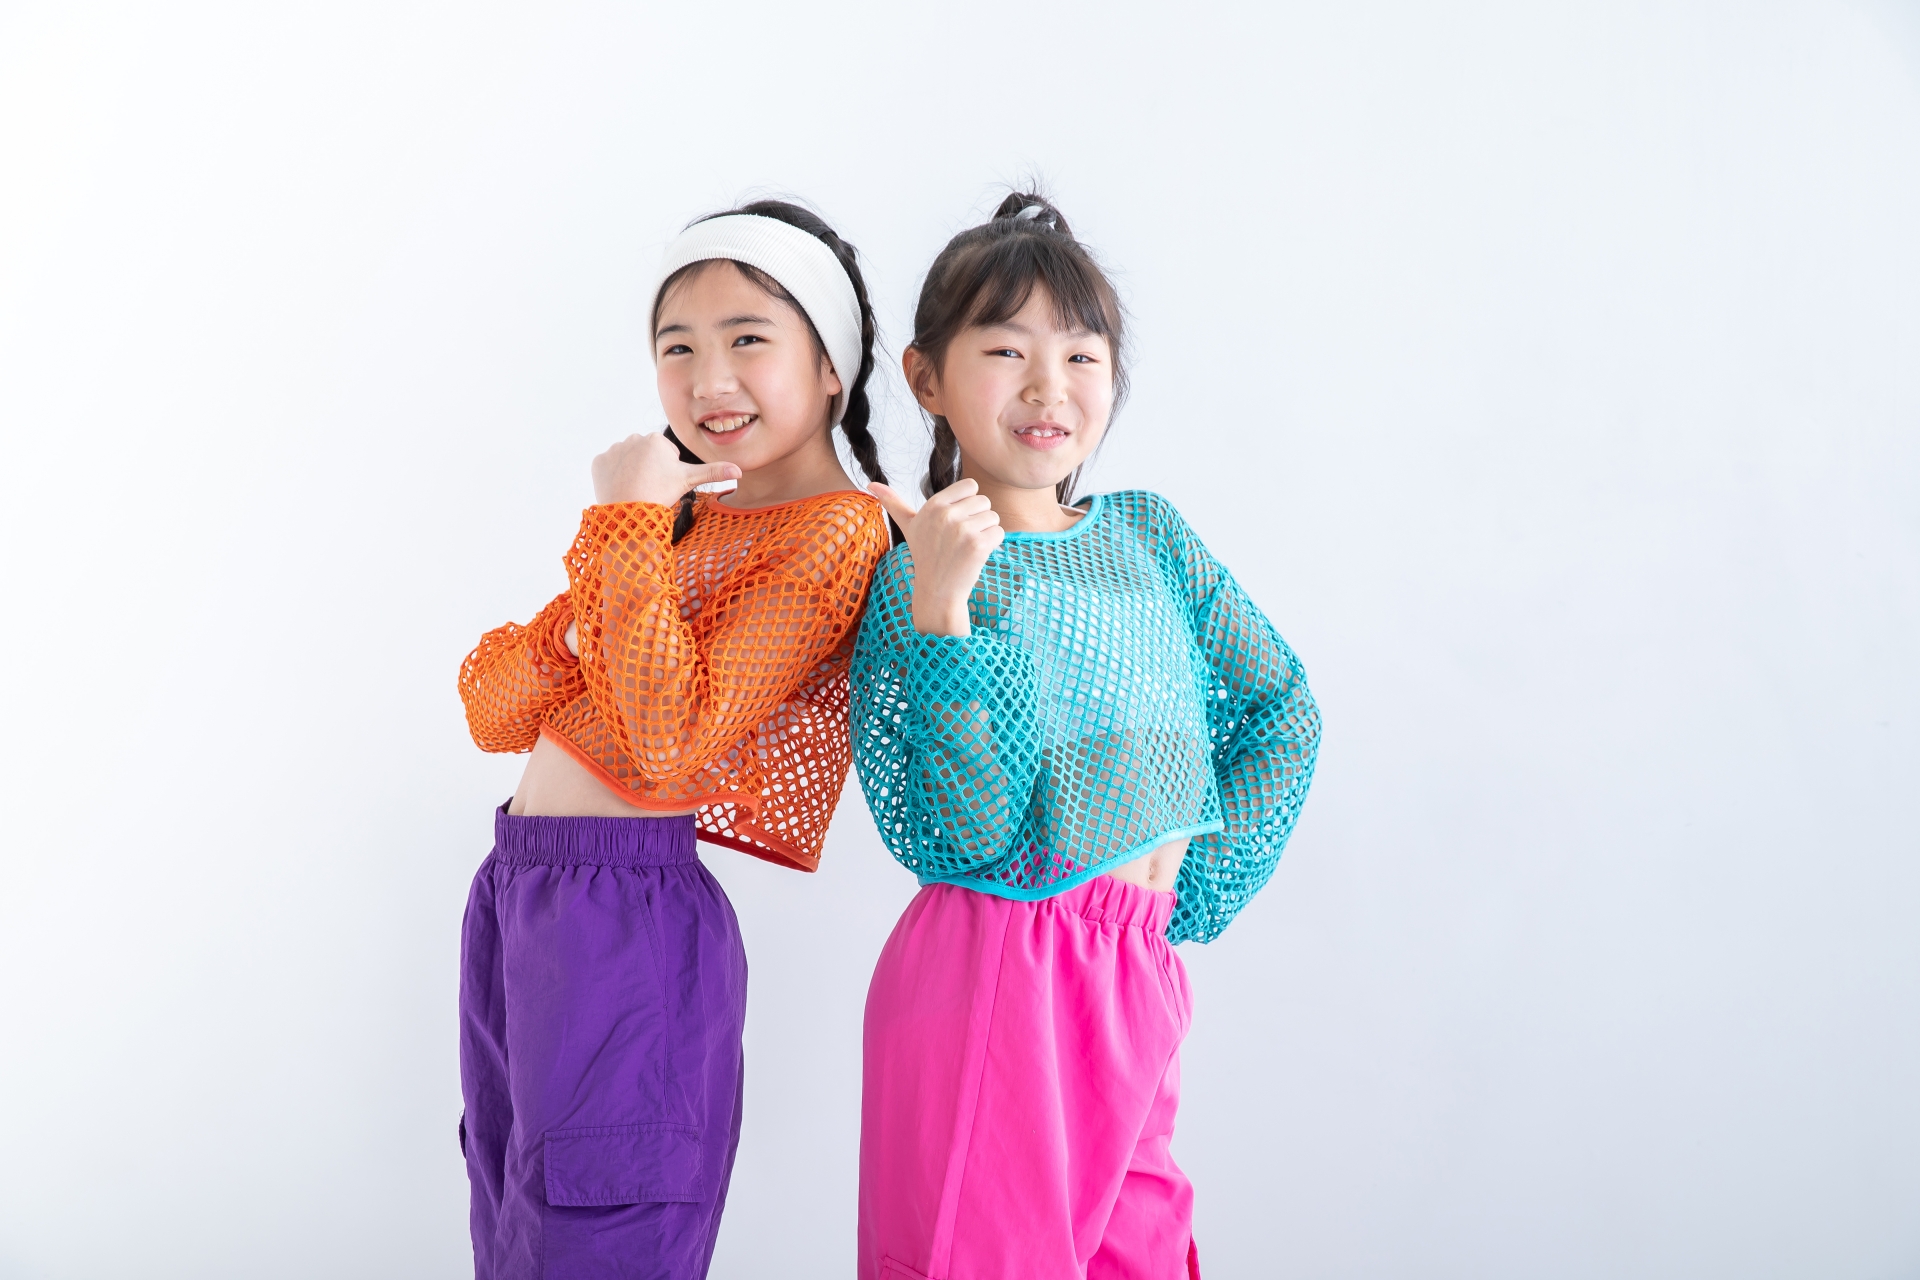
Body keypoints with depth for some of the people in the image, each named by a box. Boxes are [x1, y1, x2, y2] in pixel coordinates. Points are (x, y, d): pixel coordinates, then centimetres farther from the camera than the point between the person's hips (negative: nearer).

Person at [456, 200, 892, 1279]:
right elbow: (492, 707, 8)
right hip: (514, 895, 9)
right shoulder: (685, 520, 13)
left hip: (630, 917, -8)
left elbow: (668, 739, -25)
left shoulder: (838, 530, -13)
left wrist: (629, 515, -17)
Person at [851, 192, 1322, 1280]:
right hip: (988, 978, -5)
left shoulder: (1149, 532, 6)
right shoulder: (917, 575, -9)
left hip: (1136, 972, 5)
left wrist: (1195, 877, 2)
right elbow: (969, 831, -19)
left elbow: (1286, 711, 11)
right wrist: (944, 608, -26)